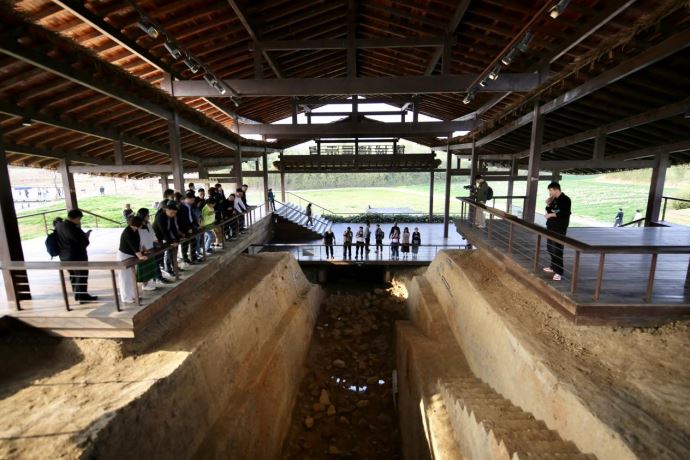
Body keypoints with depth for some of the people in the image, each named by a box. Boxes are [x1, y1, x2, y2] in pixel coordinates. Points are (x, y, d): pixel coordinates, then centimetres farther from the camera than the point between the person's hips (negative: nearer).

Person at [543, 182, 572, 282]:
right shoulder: (554, 199, 11)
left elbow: (564, 214, -20)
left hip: (560, 228, -8)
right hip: (551, 226, 8)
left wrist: (551, 215, -18)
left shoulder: (565, 200, -12)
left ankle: (558, 272, -4)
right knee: (550, 248, 15)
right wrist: (548, 204, 1)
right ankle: (553, 266, 30)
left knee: (557, 250, -9)